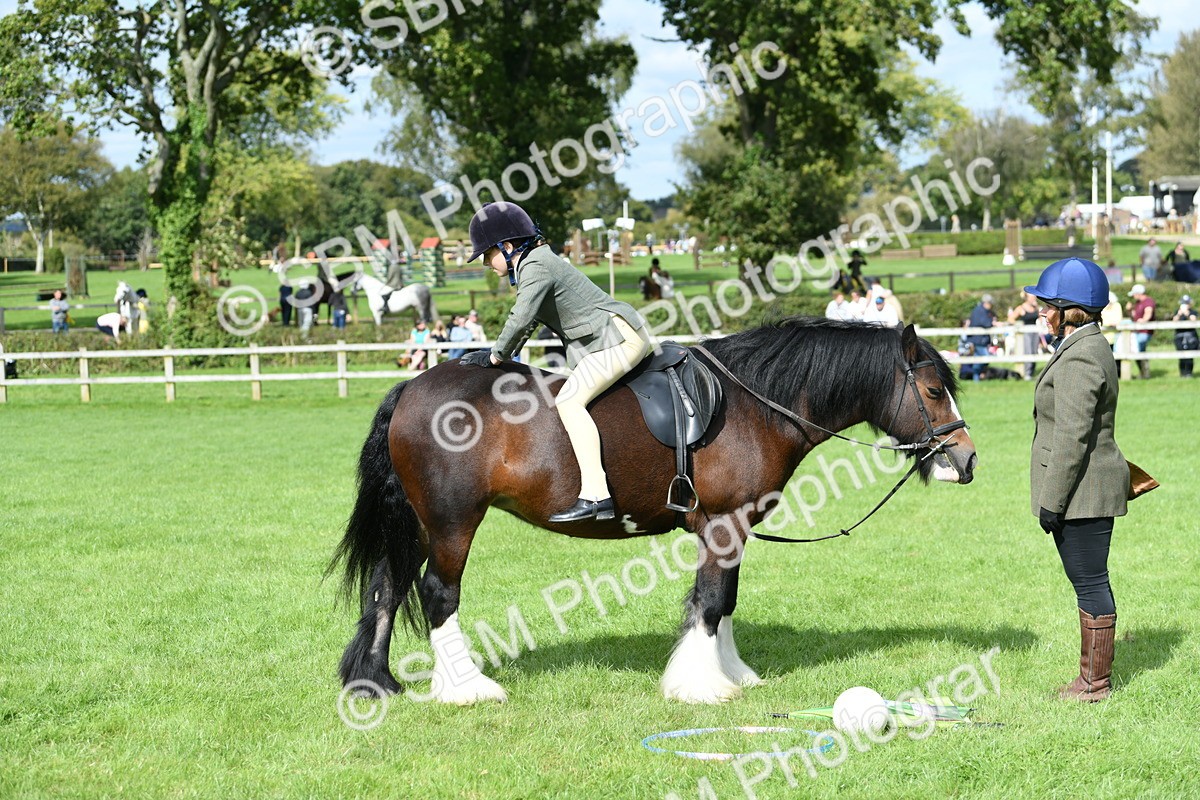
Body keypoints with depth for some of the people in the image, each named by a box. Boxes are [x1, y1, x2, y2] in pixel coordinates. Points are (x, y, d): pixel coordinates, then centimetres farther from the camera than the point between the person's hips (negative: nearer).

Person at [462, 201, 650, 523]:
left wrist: (495, 356, -11)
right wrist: (500, 355, 17)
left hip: (619, 337, -12)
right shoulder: (532, 265, 19)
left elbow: (521, 320, -22)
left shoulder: (536, 267, -14)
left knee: (570, 399, -23)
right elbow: (527, 321, 25)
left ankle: (595, 495, -32)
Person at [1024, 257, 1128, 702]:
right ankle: (1093, 675, 23)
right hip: (1092, 490, 11)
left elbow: (1072, 437, -23)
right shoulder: (1090, 348, 15)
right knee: (1089, 583, 16)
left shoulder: (1079, 358, -19)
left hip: (1082, 492, -11)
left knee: (1090, 583, -3)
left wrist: (1052, 501, -20)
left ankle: (1096, 682, 3)